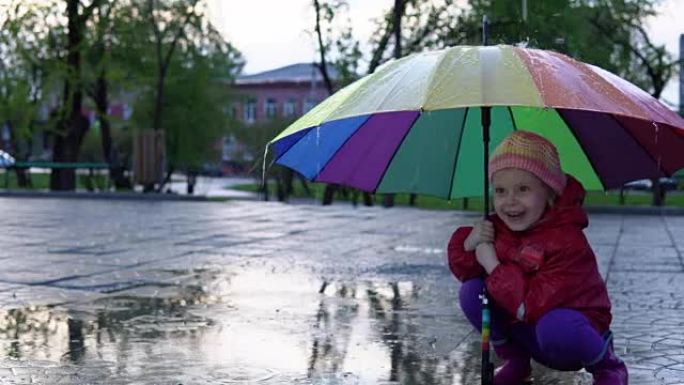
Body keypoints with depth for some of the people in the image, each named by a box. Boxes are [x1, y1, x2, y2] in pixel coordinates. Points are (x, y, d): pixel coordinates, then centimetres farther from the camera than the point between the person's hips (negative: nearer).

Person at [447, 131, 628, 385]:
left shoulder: (567, 242, -28)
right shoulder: (497, 226, -6)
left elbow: (534, 306, -34)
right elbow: (462, 269, 0)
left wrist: (493, 265, -29)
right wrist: (469, 244, -21)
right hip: (523, 332, 6)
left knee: (555, 328, -40)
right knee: (471, 292, -13)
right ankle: (515, 361, 5)